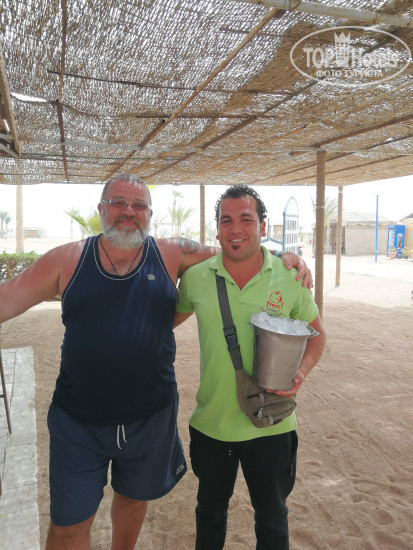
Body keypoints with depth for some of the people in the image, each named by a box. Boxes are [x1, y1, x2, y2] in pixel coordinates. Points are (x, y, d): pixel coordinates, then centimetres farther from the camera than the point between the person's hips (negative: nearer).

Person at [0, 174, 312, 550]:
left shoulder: (172, 255, -5)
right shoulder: (68, 259, -6)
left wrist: (284, 258, -11)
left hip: (151, 417, 2)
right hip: (77, 420, -1)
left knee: (134, 497, 26)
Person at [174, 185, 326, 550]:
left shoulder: (290, 277, -10)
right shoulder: (195, 277, -8)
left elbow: (316, 332, 2)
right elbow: (169, 319, 10)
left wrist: (302, 371, -15)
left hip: (270, 426, -1)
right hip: (210, 424, 1)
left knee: (272, 519, 22)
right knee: (210, 512, 26)